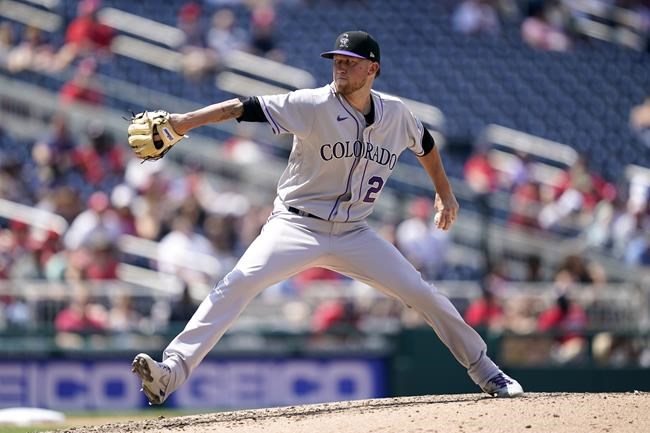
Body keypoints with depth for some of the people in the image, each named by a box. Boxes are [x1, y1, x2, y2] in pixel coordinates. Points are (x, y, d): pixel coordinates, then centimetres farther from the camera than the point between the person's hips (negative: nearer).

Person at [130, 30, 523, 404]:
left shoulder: (395, 113, -1)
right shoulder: (314, 105, -14)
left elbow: (425, 144, 22)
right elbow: (245, 108, -23)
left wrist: (445, 193, 27)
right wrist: (180, 123, -34)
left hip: (354, 234, 4)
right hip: (297, 226, -4)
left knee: (424, 294, 0)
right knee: (241, 281, -26)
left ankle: (484, 371, 21)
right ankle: (172, 371, -34)